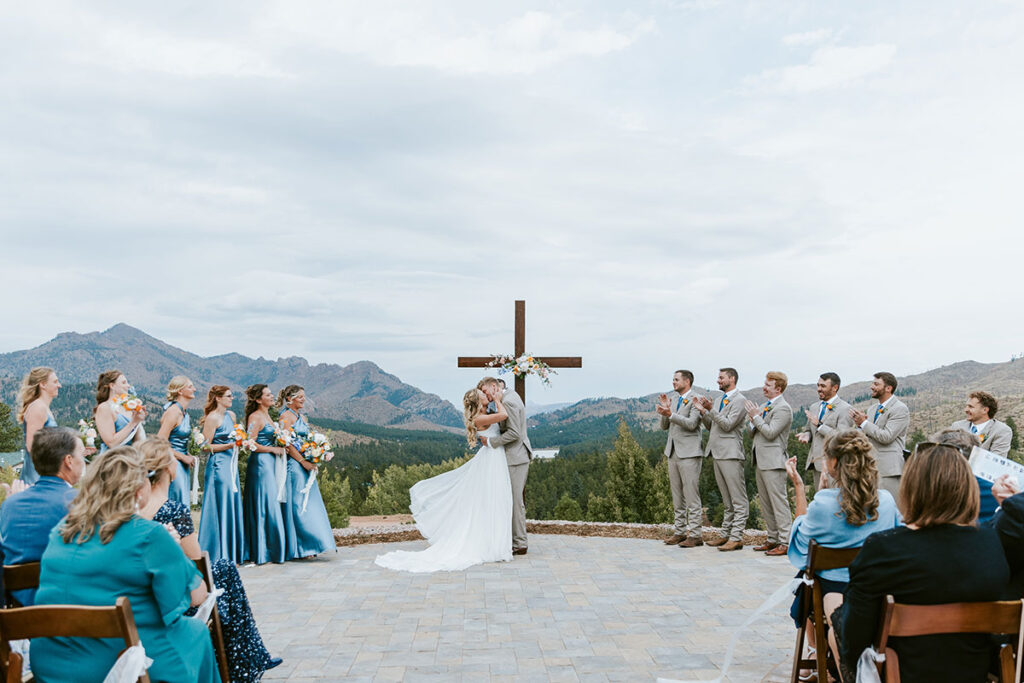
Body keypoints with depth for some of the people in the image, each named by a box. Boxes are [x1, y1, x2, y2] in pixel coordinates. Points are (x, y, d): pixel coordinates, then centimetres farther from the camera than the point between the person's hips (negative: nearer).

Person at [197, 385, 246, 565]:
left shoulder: (231, 415, 14)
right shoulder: (212, 418, -9)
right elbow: (206, 446, -11)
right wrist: (228, 445, -18)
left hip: (231, 464, 8)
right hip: (218, 465, -8)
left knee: (233, 507, 9)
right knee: (221, 508, -6)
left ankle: (233, 553, 15)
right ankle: (220, 555, 1)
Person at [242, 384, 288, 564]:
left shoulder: (267, 416, 18)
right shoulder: (255, 417, -10)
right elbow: (251, 444, -17)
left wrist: (279, 447, 11)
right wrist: (273, 449, -11)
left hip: (271, 463, 9)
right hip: (260, 463, -9)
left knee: (271, 506, 9)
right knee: (264, 507, -6)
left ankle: (272, 550, 14)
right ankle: (263, 553, -1)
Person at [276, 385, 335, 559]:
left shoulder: (302, 417, 18)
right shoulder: (285, 417, -8)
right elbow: (287, 444, -15)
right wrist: (303, 461, -16)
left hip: (306, 465, 9)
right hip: (294, 465, -9)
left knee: (310, 504, 8)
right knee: (298, 504, -7)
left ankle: (309, 547, 13)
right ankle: (302, 547, -3)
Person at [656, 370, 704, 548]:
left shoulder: (696, 400, -7)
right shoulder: (674, 400, 16)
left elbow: (691, 424, -18)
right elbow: (664, 426, 13)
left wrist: (671, 414, -27)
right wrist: (664, 411, -5)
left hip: (689, 453, -8)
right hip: (673, 452, 8)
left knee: (691, 495, -7)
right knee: (677, 496, 11)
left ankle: (695, 534, -4)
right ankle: (680, 531, 17)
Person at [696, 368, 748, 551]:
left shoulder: (740, 400, -8)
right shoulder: (719, 400, 19)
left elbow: (728, 424, -17)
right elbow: (711, 426, 19)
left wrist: (710, 410, -21)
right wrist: (703, 412, 4)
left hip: (730, 453, -10)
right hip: (718, 453, 10)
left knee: (738, 500, -6)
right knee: (727, 500, 15)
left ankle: (736, 537, -6)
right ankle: (726, 534, 20)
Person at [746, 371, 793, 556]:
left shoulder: (783, 408, -12)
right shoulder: (764, 406, 17)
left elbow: (770, 433, -20)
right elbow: (754, 432, 19)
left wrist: (756, 416, -12)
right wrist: (753, 421, -1)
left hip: (773, 461, -10)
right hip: (760, 461, 10)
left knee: (779, 502, -7)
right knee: (765, 502, 14)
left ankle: (784, 542, -5)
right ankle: (773, 539, 22)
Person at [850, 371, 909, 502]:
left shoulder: (900, 409, -9)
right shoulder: (872, 409, 16)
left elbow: (887, 437, -18)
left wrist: (864, 423, -12)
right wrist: (859, 423, 0)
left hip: (888, 469, -8)